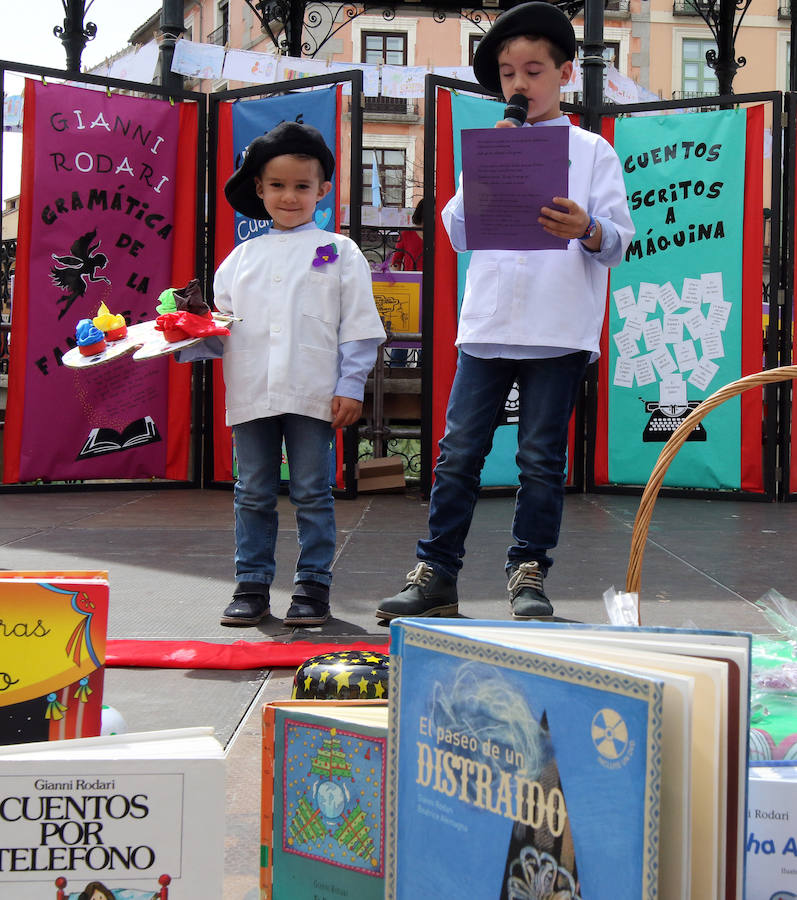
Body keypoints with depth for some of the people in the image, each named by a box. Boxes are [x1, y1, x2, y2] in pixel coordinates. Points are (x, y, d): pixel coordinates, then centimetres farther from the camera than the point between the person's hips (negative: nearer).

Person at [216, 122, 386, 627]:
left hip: (312, 395, -3)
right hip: (251, 395, 3)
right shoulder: (243, 257, 14)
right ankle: (252, 586, 18)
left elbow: (358, 326, 1)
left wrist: (351, 387, -5)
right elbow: (222, 317, 15)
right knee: (254, 495, 9)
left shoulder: (340, 253, 5)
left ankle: (313, 586, 13)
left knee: (312, 494, 4)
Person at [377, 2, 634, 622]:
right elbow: (458, 234, 9)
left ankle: (529, 572, 14)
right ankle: (436, 573, 9)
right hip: (488, 324, 3)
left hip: (559, 331, -2)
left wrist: (586, 231, -23)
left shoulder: (591, 151, 7)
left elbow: (618, 238, 0)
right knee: (458, 452, 2)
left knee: (542, 456, 3)